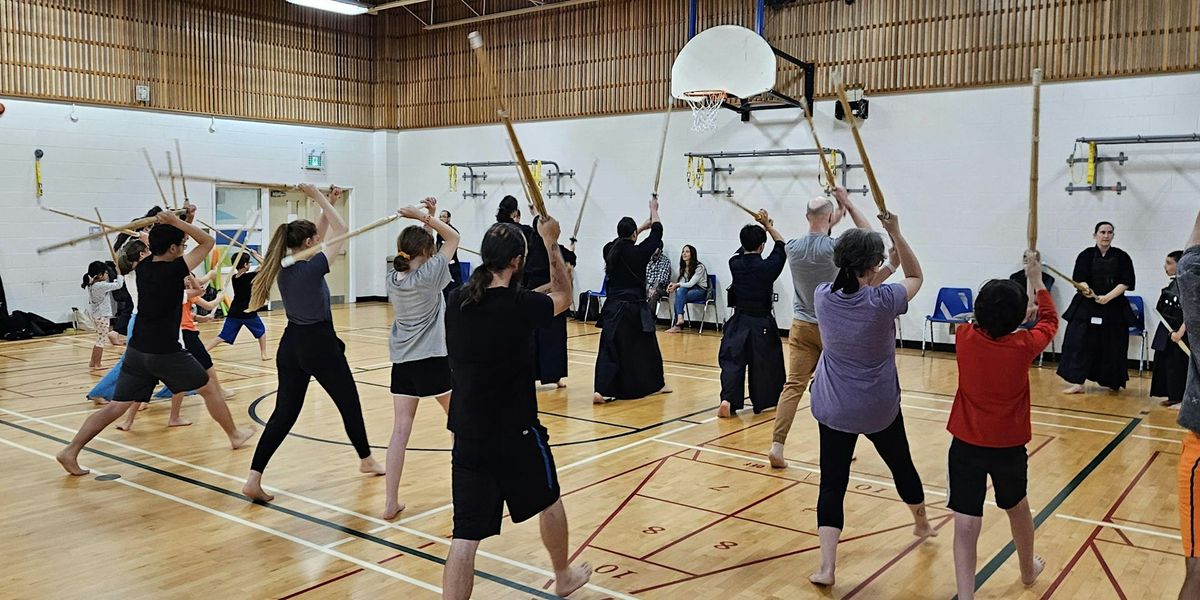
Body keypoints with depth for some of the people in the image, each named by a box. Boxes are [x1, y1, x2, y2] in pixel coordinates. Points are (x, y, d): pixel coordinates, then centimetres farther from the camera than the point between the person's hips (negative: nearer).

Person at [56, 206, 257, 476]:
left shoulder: (143, 267, 6)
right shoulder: (173, 270, -14)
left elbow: (168, 243, 25)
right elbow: (207, 242, -6)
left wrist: (185, 221, 14)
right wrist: (177, 222, -11)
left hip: (137, 350, 6)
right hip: (166, 353, -6)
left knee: (116, 405, 5)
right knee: (210, 389, 14)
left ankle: (71, 451, -3)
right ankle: (235, 435, 26)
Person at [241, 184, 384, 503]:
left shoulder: (283, 267, 3)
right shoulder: (312, 268, -18)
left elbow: (319, 236, 17)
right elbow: (340, 232, -11)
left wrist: (327, 203, 16)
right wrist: (319, 198, -5)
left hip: (290, 346, 7)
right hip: (320, 346, -7)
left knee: (284, 413, 6)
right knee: (349, 403, 15)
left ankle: (254, 478, -5)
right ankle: (366, 460, 33)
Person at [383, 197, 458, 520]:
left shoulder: (391, 280, 4)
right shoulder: (429, 275, -12)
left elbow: (414, 247, 19)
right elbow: (453, 237, -1)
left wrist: (425, 217, 11)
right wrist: (425, 217, -5)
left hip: (401, 362, 5)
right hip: (432, 360, -4)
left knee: (400, 430, 1)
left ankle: (391, 503, -2)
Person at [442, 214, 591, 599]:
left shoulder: (457, 301, -2)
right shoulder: (517, 306, -16)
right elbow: (563, 299, 4)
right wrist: (551, 245, 14)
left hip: (467, 436, 4)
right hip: (515, 435, -4)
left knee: (466, 535, 4)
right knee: (549, 501, 23)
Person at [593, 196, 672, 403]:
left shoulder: (610, 250, 1)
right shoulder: (638, 252, -12)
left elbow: (623, 240, 23)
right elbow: (657, 234, 3)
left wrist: (641, 226, 34)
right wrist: (654, 210, 18)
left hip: (613, 308, 3)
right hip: (635, 308, -3)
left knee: (610, 349, 0)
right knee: (646, 346, 15)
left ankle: (601, 391, -15)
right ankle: (656, 384, 31)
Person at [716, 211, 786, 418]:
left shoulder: (735, 264, -5)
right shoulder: (768, 267, -13)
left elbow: (746, 250, 19)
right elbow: (781, 246, 7)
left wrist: (760, 227, 20)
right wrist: (767, 225, 17)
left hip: (739, 323, 2)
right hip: (762, 323, -2)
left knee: (732, 362, 2)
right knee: (764, 363, 14)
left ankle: (727, 400, -19)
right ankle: (762, 402, 27)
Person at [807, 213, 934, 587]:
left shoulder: (823, 297, -8)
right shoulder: (882, 301, -19)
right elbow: (916, 277, 1)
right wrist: (895, 233, -6)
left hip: (833, 408, 1)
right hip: (880, 407, -1)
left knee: (832, 482, 1)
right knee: (901, 464, 24)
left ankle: (827, 566, -8)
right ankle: (922, 524, 50)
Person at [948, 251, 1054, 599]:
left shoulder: (965, 339, -12)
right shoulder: (1023, 347, -14)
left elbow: (985, 321, 13)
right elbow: (1050, 321, 7)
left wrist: (1025, 287, 21)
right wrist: (1036, 280, 17)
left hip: (966, 445, -1)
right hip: (1009, 446, 1)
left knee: (966, 525, -1)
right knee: (1017, 507, 27)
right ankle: (1028, 569, 50)